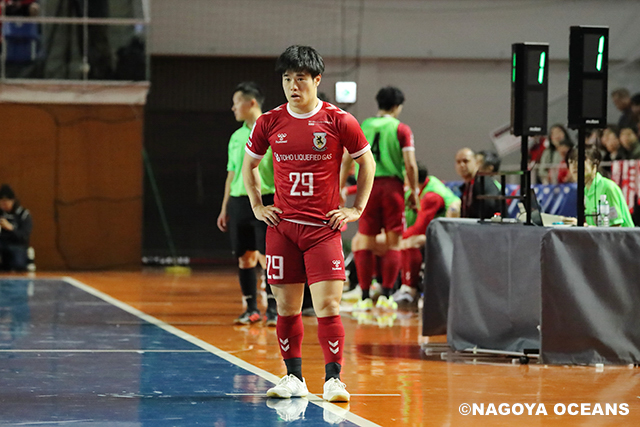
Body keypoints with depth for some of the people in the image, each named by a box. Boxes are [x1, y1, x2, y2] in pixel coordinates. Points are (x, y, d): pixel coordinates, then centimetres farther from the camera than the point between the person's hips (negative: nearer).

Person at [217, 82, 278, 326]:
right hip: (238, 202, 6)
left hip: (265, 200, -6)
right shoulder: (236, 137, 15)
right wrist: (224, 208, 18)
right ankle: (251, 309, 13)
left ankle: (273, 309, 0)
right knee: (244, 258, 5)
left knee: (267, 257, -8)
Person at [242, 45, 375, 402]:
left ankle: (334, 379, -5)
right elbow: (249, 164, 20)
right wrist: (258, 206, 11)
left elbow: (367, 162, 8)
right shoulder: (270, 122, 4)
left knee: (328, 306, -10)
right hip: (282, 226, 3)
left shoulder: (339, 121, -4)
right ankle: (294, 379, 15)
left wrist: (357, 209, 4)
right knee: (287, 307, 6)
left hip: (324, 228, -3)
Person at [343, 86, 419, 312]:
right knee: (393, 243, 6)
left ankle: (365, 297, 3)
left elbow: (346, 160, 5)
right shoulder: (401, 129, 0)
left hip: (368, 186, 2)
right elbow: (410, 164, -6)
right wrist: (414, 192, 3)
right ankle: (386, 295, 1)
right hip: (392, 185, -2)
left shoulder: (362, 127, 9)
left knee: (365, 242, 7)